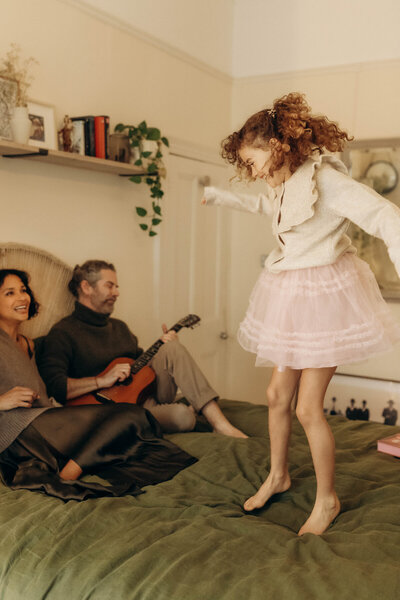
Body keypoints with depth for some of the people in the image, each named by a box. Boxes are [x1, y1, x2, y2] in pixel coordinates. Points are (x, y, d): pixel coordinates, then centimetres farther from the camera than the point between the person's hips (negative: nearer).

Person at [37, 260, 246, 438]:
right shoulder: (63, 334, -6)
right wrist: (102, 381, -22)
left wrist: (166, 350, 7)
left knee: (172, 348, -17)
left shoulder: (119, 327, 22)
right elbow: (51, 385, -19)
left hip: (149, 394, 8)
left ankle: (221, 423, -18)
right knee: (182, 416, -33)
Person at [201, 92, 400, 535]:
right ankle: (278, 475, 36)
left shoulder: (325, 178, -19)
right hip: (290, 295, 8)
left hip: (324, 296, -8)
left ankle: (327, 499, 20)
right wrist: (221, 197, 38)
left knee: (308, 408, -3)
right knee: (278, 393, 13)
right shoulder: (283, 185, 7)